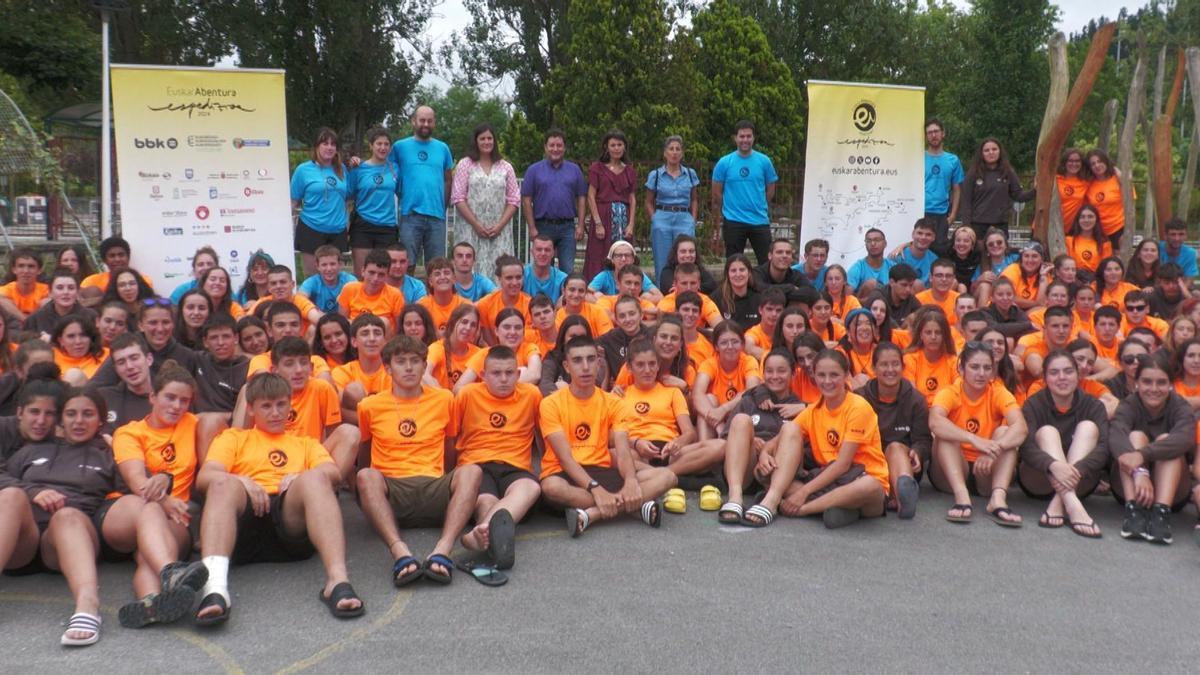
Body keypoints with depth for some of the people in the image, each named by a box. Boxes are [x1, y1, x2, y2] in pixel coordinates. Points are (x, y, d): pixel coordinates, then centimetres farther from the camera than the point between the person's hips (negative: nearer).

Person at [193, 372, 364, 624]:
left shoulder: (306, 444, 33)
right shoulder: (233, 437, 31)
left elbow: (334, 474, 12)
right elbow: (203, 478, 11)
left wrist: (300, 478, -10)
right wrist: (241, 481, -9)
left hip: (292, 521, 0)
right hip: (245, 523, 0)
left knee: (314, 477, -30)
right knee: (224, 483, -31)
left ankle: (337, 580, -49)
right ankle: (214, 588, -54)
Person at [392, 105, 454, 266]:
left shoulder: (443, 148, 12)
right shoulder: (400, 147, 5)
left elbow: (447, 180, 15)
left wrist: (444, 207, 9)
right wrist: (403, 199, -4)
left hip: (437, 216, 2)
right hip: (410, 215, -2)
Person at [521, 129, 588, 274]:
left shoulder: (574, 170, 9)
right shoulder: (534, 170, 2)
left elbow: (581, 198, 8)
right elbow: (526, 201, -1)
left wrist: (580, 225, -1)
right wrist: (532, 228, -8)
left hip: (567, 227, 1)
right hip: (543, 226, -1)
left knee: (568, 270, 1)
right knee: (542, 269, 6)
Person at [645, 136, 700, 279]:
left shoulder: (690, 174, 8)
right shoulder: (655, 175, 4)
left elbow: (694, 200, 17)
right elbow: (649, 202, 11)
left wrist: (693, 220, 6)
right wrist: (655, 220, 0)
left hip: (684, 219, 1)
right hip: (662, 220, 0)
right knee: (662, 265, 2)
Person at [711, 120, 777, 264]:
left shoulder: (764, 161, 1)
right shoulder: (724, 163, -1)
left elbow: (770, 189, 10)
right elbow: (716, 194, 3)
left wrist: (759, 207, 8)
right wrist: (718, 219, 5)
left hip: (760, 221, 1)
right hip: (733, 221, -1)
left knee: (766, 262, 3)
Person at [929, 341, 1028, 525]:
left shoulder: (999, 393, -5)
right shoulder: (949, 393, -10)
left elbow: (1021, 428, -24)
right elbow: (935, 422, -33)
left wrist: (995, 448, -43)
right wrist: (974, 440, -46)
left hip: (986, 474, 1)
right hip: (952, 474, -1)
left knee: (1004, 432, -21)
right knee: (945, 433, -25)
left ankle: (998, 498, -38)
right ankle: (961, 497, -41)